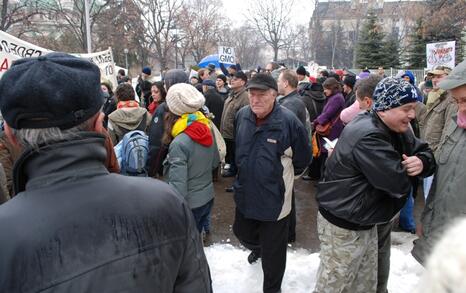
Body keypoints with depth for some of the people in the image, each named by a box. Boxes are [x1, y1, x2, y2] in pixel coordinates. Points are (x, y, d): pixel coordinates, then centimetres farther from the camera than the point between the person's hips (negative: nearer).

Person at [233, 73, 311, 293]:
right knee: (242, 233, 28)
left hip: (274, 199, -5)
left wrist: (283, 176, 5)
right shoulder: (242, 115, -5)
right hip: (245, 194, 6)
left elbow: (302, 159, -8)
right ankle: (257, 247, 63)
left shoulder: (288, 121, -22)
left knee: (273, 251, 10)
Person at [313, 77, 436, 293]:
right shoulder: (367, 137, -28)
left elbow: (427, 154, 7)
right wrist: (407, 168, -5)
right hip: (342, 227, -9)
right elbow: (400, 183, -29)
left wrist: (421, 161, -18)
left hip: (364, 222, 10)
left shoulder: (395, 130, 5)